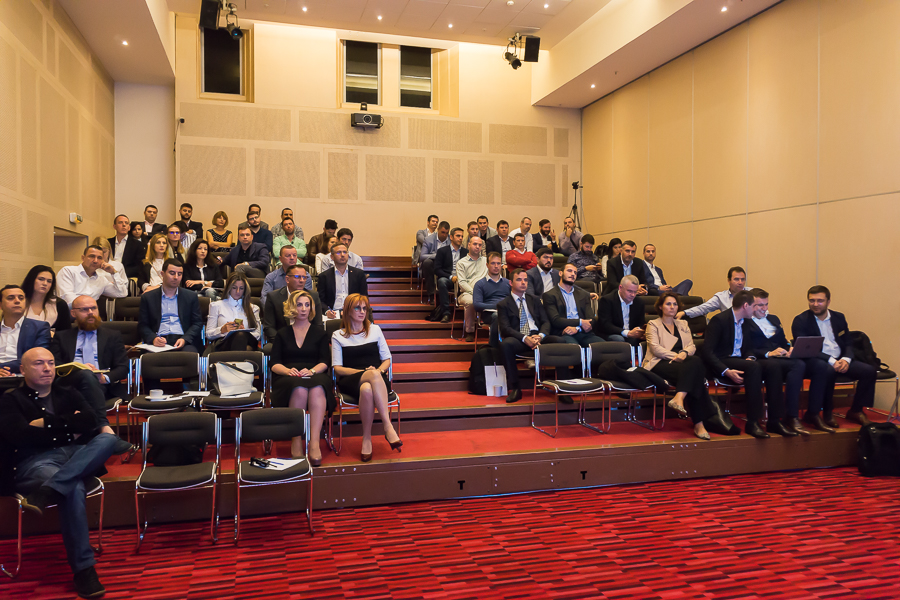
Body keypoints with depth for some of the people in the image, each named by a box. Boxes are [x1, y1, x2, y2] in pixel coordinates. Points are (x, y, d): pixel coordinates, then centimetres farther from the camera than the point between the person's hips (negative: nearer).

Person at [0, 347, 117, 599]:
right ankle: (83, 568, -32)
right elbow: (21, 435, -6)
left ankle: (45, 493, -40)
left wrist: (48, 423, -2)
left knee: (107, 438, -28)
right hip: (35, 461, -4)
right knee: (74, 489, -36)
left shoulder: (69, 396, 23)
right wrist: (68, 431, -2)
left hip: (78, 457, 4)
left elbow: (90, 421, 4)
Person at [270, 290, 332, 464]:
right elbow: (274, 363, 10)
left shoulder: (320, 333, 20)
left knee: (317, 389, -38)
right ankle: (296, 442, -32)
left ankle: (314, 443, -44)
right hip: (287, 378, 0)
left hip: (315, 376, 0)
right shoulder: (282, 334, 21)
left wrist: (311, 371, -16)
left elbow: (325, 362, 7)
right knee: (299, 389, -38)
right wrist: (288, 370, -14)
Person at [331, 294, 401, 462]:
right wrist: (364, 372, -11)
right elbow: (338, 368, 4)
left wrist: (379, 370, -7)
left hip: (377, 378, 1)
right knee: (374, 376, -39)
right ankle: (388, 427, -33)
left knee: (367, 389, -39)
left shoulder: (375, 330, 19)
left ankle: (367, 439, -35)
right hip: (351, 380, -1)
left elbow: (387, 360, 17)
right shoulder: (338, 336, 13)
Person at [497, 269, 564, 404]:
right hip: (519, 340, -2)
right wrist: (525, 338, -21)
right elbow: (505, 328, -4)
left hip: (538, 337, 3)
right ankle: (515, 388, -26)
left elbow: (546, 322, 12)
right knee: (506, 344, -37)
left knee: (558, 341, -28)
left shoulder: (535, 300, 22)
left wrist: (540, 336, -12)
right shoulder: (503, 304, 9)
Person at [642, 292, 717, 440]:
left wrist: (684, 353, -10)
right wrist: (676, 356, -15)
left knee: (696, 361, -33)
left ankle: (679, 398, -46)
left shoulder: (683, 324, 28)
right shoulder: (653, 325, 13)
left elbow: (692, 346, 14)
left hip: (683, 363, 4)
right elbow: (655, 348, -3)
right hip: (660, 364, -4)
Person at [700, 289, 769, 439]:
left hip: (738, 361, 7)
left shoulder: (744, 322, 15)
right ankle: (752, 422, -29)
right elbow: (706, 351, -18)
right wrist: (726, 371, -29)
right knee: (754, 367, -32)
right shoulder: (719, 320, -11)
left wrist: (748, 357, -1)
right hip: (722, 362, -7)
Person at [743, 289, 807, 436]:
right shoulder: (745, 322, 6)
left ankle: (791, 417, -34)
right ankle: (774, 421, -37)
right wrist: (769, 353, -19)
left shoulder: (774, 319, 30)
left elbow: (783, 341, 24)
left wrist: (790, 349, 1)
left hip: (780, 359, 6)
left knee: (799, 364, -28)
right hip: (759, 361, -6)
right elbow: (747, 350, -6)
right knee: (774, 365, -40)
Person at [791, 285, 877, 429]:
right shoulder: (801, 320, -3)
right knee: (827, 370, -38)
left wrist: (846, 359, -9)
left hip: (840, 360, 6)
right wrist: (831, 361, -22)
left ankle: (856, 411, 4)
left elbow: (848, 343, 14)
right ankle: (827, 413, -23)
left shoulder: (839, 317, 14)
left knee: (869, 371, -14)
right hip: (814, 361, -6)